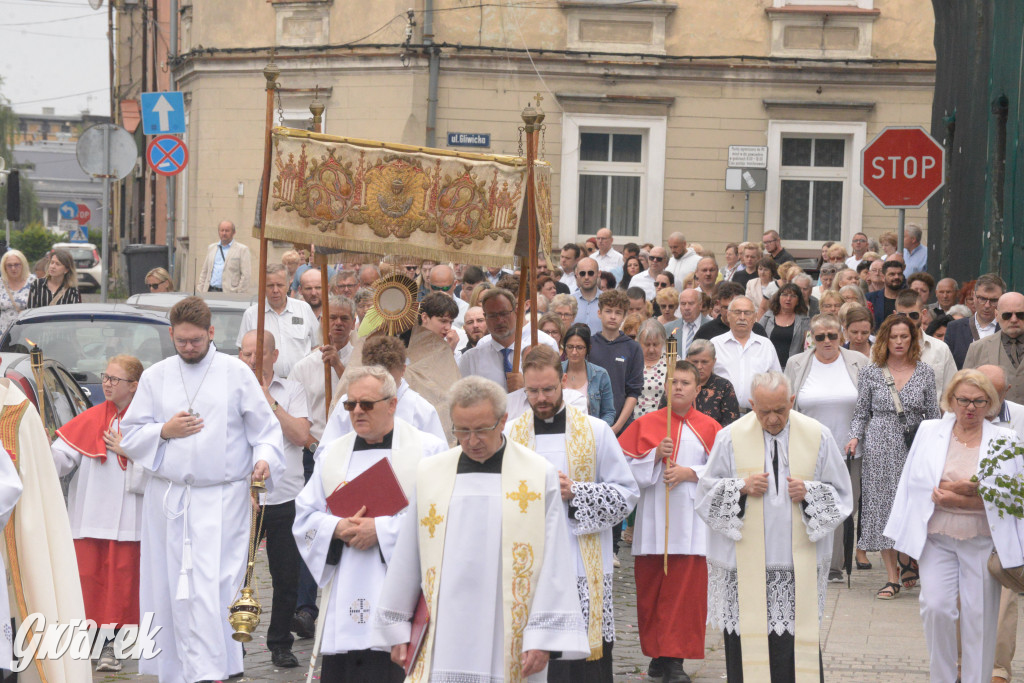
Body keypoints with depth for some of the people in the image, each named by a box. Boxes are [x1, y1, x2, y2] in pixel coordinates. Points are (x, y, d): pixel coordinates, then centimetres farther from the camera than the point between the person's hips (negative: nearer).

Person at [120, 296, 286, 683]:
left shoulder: (237, 374, 4)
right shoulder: (155, 377, 11)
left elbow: (265, 428, 5)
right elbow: (129, 435, 12)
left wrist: (265, 458, -14)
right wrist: (165, 431, -5)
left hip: (222, 499, -3)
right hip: (168, 500, 3)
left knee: (212, 588, -13)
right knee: (169, 588, 3)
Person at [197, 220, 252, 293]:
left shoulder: (242, 250, 3)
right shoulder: (211, 248, 20)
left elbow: (246, 276, -3)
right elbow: (204, 272, 22)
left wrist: (240, 295, -10)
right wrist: (199, 292, 12)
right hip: (211, 291, 4)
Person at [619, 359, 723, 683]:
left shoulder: (708, 428, 5)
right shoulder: (646, 424, 8)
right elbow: (627, 466, 3)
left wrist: (689, 472, -11)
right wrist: (656, 455, -12)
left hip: (690, 520, -1)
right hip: (652, 520, 2)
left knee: (685, 590, -6)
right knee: (650, 588, 4)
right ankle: (657, 654, 16)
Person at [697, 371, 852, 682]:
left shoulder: (817, 436, 3)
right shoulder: (731, 438, 1)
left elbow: (840, 495, 10)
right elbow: (706, 494, 7)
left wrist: (809, 493, -9)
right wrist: (741, 488, -11)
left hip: (798, 563, 0)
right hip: (745, 563, 0)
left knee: (798, 647, -3)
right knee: (747, 646, 0)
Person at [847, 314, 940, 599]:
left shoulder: (924, 372, 6)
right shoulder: (871, 373, 5)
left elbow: (932, 413, 9)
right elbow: (861, 413, 9)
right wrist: (855, 438, -6)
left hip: (915, 448, 0)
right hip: (879, 448, 0)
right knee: (882, 508, -3)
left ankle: (910, 560, 24)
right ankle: (892, 577, 2)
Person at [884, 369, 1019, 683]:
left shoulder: (1006, 441, 3)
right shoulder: (929, 432, 7)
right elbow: (915, 482, 2)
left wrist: (960, 499, -11)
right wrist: (958, 489, -13)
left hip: (983, 542, 0)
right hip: (936, 538, 1)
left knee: (979, 616, -1)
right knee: (936, 608, -11)